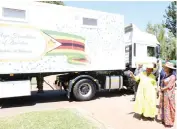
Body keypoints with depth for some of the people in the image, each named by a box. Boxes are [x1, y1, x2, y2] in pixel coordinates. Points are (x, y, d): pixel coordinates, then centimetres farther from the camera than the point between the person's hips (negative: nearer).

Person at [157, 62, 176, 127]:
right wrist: (160, 90, 0)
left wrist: (162, 89, -6)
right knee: (163, 107, 15)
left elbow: (169, 86, -18)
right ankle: (164, 119, 30)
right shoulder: (165, 75, 8)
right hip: (163, 94, 8)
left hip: (169, 95, -8)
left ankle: (169, 122, 18)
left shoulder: (172, 76, -16)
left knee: (168, 108, 4)